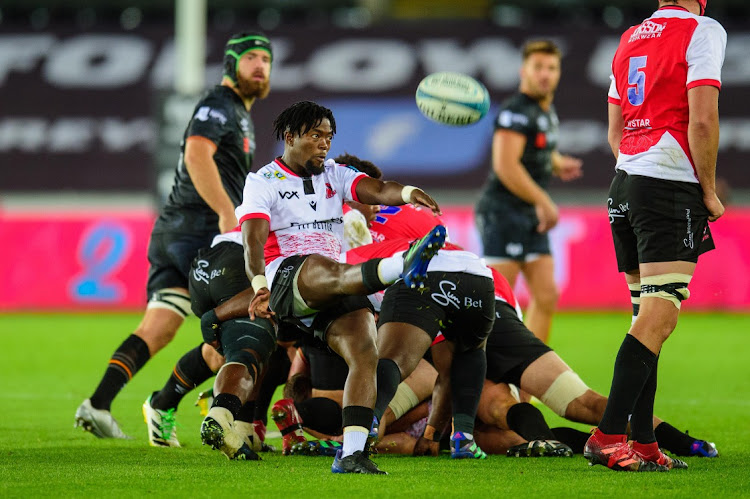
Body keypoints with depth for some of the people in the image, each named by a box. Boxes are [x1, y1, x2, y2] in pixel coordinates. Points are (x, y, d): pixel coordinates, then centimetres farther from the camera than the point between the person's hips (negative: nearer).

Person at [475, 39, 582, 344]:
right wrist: (544, 202, -18)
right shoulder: (516, 111, -14)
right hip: (504, 213, -9)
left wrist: (558, 164, 11)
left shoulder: (547, 111, 16)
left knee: (546, 296, 4)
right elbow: (506, 166, -23)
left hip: (532, 217, 9)